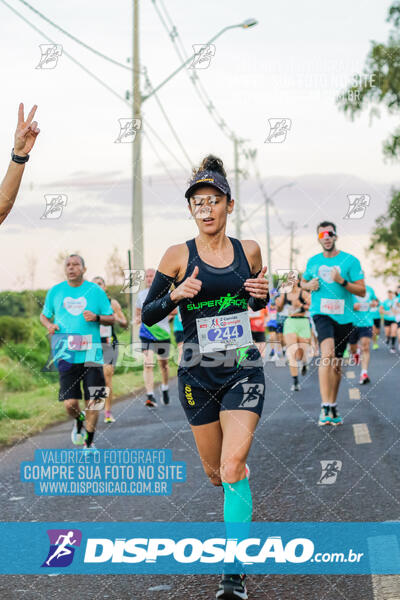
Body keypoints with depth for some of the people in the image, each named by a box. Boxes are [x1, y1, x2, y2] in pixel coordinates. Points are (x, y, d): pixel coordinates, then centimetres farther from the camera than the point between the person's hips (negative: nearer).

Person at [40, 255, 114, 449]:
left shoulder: (96, 291, 4)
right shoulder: (55, 291, 8)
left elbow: (111, 318, 9)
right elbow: (44, 315, 21)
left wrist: (96, 317, -12)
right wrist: (49, 325, -2)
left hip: (91, 353, 0)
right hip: (66, 353, 0)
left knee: (94, 402, -2)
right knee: (70, 403, -5)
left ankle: (89, 443, 17)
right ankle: (79, 421, 31)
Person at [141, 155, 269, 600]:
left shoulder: (248, 250, 2)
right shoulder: (179, 256, -5)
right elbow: (147, 315, -1)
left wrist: (262, 293, -5)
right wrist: (176, 295, -19)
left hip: (244, 370, 0)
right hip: (198, 375, 0)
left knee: (233, 466, -17)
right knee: (215, 472, 11)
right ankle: (237, 507, 49)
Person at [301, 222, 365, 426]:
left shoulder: (350, 261, 1)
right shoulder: (313, 262, 9)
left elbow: (362, 291, -2)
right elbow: (303, 282, 25)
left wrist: (342, 281, -17)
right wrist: (309, 285, 1)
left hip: (343, 317, 1)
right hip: (321, 313, -1)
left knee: (336, 363, 10)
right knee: (327, 353, -25)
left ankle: (332, 405, 28)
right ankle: (325, 406, -30)